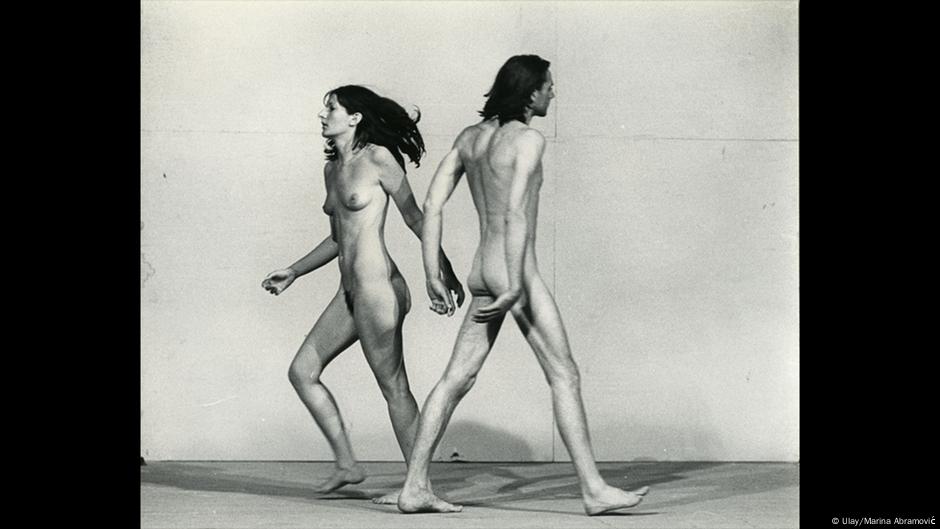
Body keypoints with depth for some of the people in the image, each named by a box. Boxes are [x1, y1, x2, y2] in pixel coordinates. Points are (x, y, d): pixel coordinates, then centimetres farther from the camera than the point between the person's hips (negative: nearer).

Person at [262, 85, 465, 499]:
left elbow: (415, 217, -4)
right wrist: (293, 272, 28)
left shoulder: (377, 159, -7)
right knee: (302, 372, 8)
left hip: (376, 286, -9)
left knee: (393, 387, -4)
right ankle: (347, 464, 15)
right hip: (350, 292, 9)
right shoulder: (332, 169, 17)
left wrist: (445, 270, -4)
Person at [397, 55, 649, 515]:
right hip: (514, 270, -8)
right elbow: (515, 213, -21)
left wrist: (433, 276, 9)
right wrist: (517, 286, -21)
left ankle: (415, 487, 7)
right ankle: (594, 490, 0)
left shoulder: (470, 137, 13)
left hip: (482, 272, 8)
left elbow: (432, 205, 9)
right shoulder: (528, 138, -10)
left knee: (457, 379, 8)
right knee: (564, 377, -2)